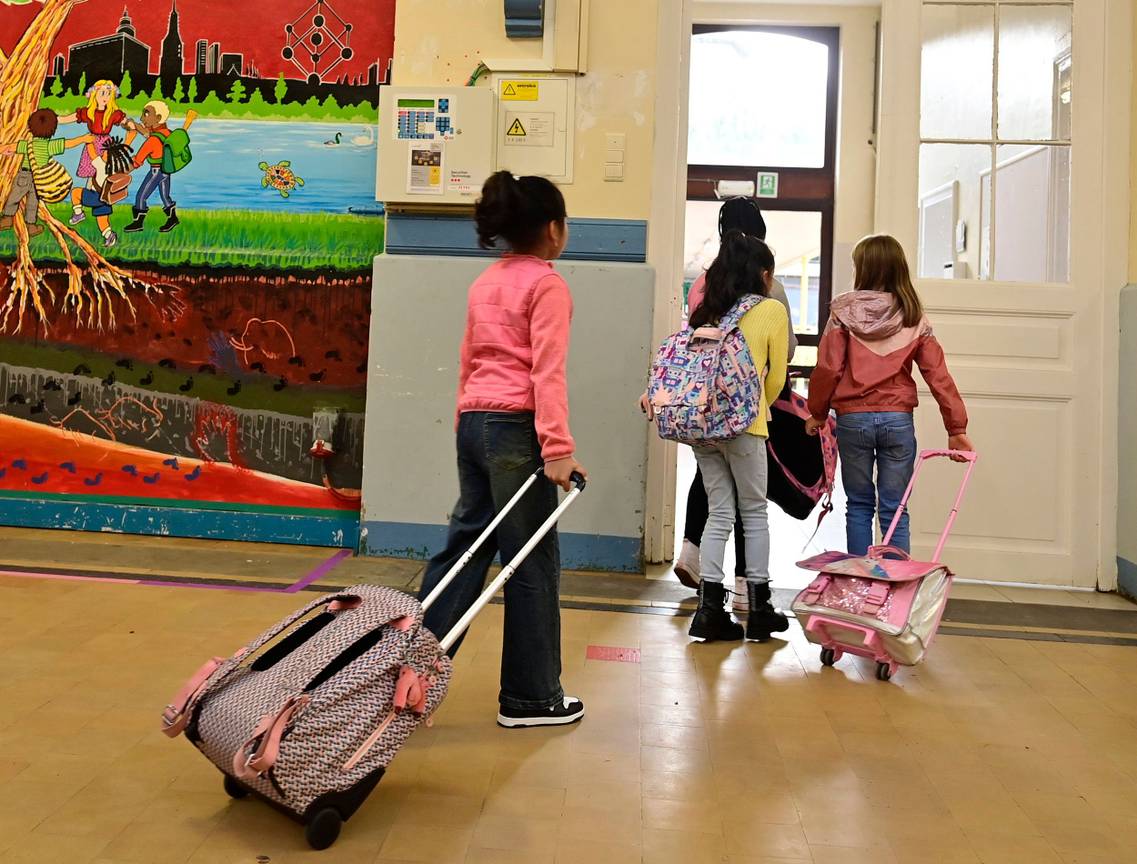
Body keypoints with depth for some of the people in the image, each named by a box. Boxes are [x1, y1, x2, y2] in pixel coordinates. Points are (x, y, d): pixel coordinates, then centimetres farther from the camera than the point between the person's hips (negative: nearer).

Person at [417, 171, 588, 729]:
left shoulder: (485, 283, 16)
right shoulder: (546, 284, -6)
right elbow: (547, 372, -16)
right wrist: (558, 448, -21)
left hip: (474, 424, 8)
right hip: (516, 430, -8)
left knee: (465, 547, 14)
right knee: (532, 563, 3)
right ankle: (531, 697, 14)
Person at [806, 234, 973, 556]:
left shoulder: (843, 312, -4)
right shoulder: (914, 318, 3)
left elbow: (827, 369, -6)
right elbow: (938, 375, 0)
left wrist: (817, 413, 7)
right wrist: (956, 427, 3)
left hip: (853, 419, -1)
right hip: (898, 420, 1)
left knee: (859, 506, 11)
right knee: (895, 510, 8)